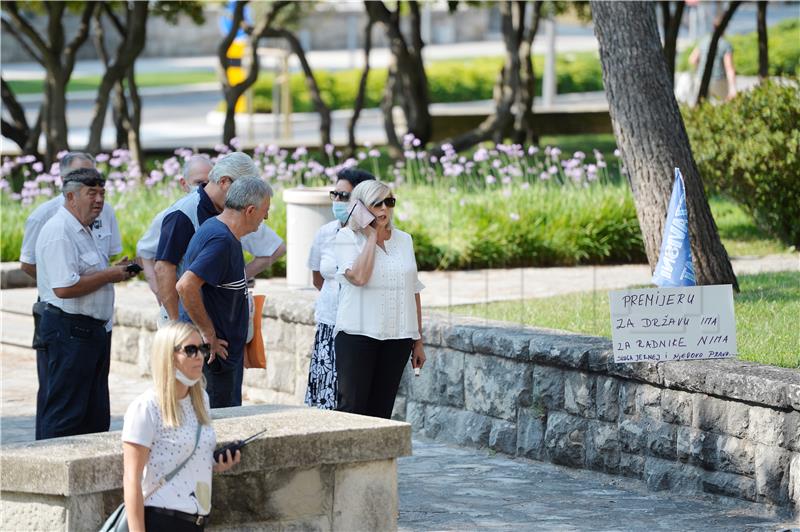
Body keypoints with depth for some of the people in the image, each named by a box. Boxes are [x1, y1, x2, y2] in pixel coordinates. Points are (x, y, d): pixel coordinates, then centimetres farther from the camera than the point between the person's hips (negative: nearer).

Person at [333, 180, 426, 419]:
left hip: (397, 337, 4)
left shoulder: (403, 240, 13)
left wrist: (418, 340, 15)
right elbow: (358, 276, -19)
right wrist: (371, 236, -8)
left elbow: (414, 291, 17)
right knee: (352, 407, -10)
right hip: (358, 334, -4)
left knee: (381, 409, 4)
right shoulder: (347, 238, -1)